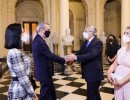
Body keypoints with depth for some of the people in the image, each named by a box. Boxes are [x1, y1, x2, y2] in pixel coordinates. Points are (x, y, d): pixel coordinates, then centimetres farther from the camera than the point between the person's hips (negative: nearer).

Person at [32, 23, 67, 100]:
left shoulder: (38, 39, 8)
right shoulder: (40, 42, -25)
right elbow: (51, 56, -25)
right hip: (44, 72, -10)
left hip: (43, 70, 10)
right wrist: (64, 60, -15)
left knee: (51, 91, 21)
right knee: (45, 93, 6)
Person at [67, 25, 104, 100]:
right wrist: (73, 56, -14)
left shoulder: (98, 42, -18)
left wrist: (76, 57, -37)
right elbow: (80, 52, 6)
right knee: (95, 93, 25)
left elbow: (91, 55, -31)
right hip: (89, 73, 9)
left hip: (94, 73, -9)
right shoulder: (85, 42, 10)